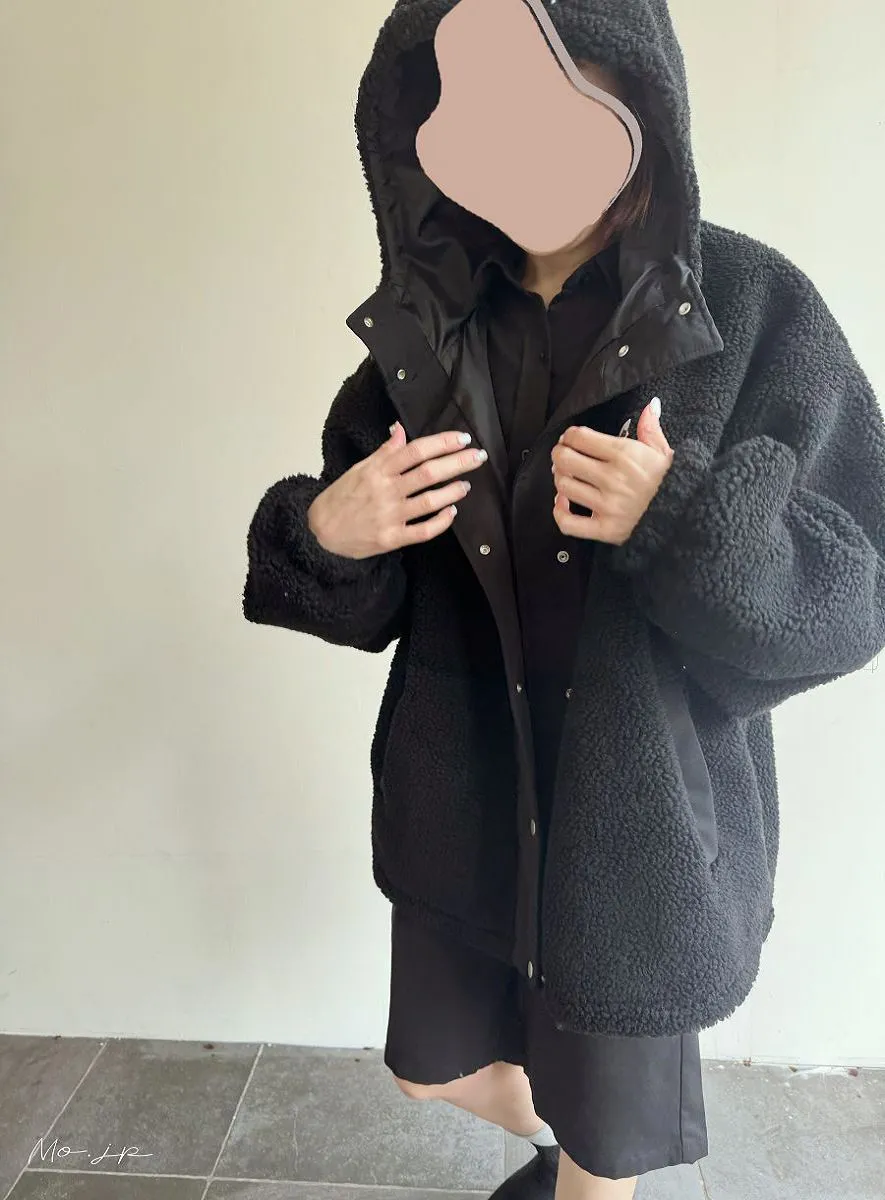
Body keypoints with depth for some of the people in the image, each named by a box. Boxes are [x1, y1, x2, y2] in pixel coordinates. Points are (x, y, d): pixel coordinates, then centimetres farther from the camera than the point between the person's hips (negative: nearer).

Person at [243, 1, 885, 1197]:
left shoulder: (755, 307, -12)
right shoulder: (434, 314, -2)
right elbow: (370, 589, 3)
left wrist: (685, 527, -28)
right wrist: (322, 537, -19)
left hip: (648, 820, -3)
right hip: (461, 801, 4)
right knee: (437, 1068, 26)